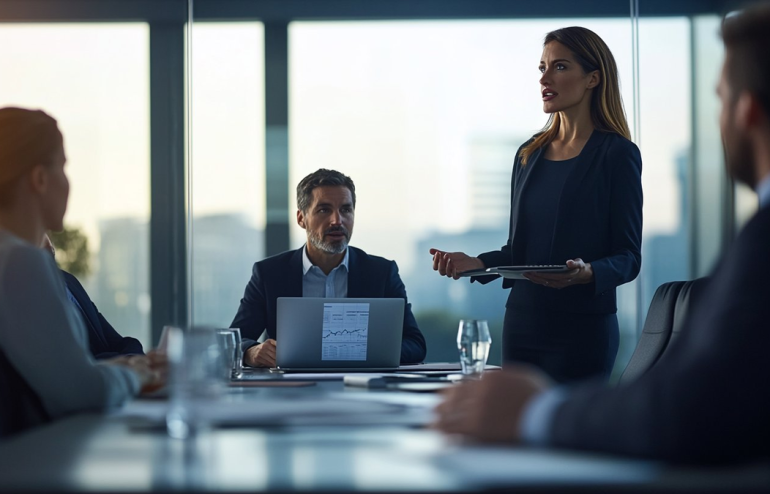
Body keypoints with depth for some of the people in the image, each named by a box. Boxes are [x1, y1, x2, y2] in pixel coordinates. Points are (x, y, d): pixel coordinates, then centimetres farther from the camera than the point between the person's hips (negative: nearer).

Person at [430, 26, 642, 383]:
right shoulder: (529, 155, 13)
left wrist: (587, 273, -27)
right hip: (523, 323, 6)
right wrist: (476, 263, -1)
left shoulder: (617, 154, -5)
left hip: (583, 328, -6)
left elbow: (628, 257, -7)